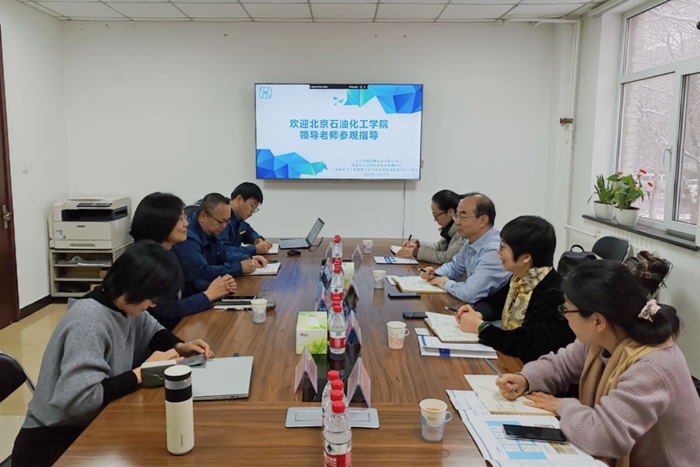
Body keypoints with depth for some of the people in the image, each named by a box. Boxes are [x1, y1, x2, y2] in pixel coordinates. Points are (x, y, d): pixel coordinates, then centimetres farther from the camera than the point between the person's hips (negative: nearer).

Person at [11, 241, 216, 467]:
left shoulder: (122, 304, -3)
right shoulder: (88, 321, -28)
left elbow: (152, 330, 17)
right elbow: (79, 398, -35)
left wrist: (179, 346, -3)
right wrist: (143, 372, -25)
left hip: (89, 427, 7)